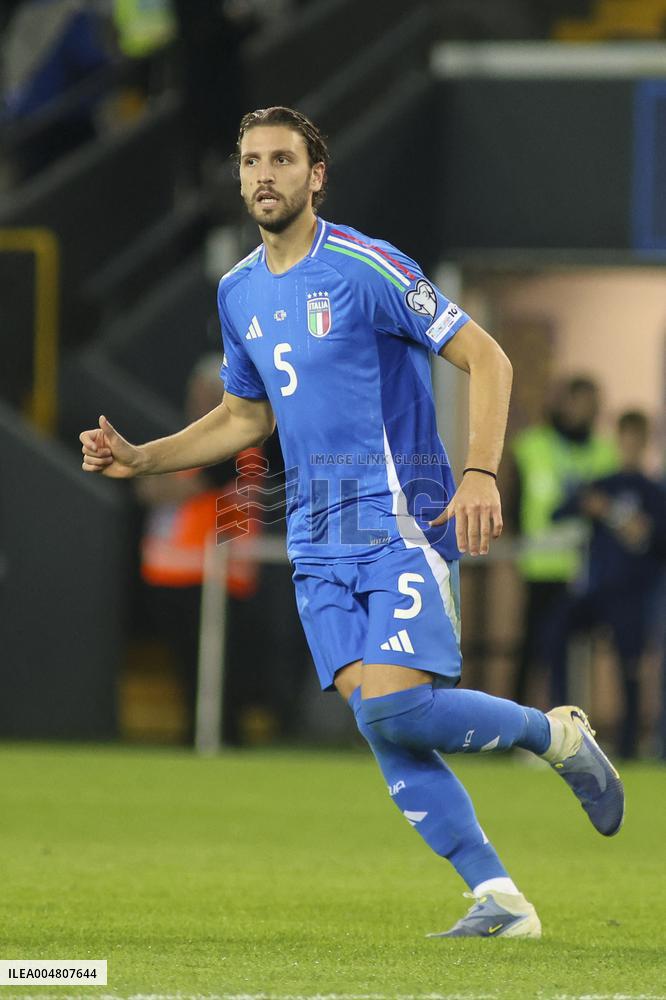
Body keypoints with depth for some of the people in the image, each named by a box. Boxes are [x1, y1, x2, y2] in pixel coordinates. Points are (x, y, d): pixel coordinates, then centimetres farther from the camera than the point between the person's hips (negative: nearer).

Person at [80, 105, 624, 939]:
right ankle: (498, 899, -2)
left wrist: (481, 474, -21)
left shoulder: (365, 268, -9)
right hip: (319, 539, 6)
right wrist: (140, 459, 14)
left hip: (403, 520, -6)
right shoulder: (239, 292, 13)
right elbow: (247, 416, 27)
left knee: (395, 708, -20)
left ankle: (555, 734, 6)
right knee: (379, 721, -5)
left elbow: (486, 358, -9)